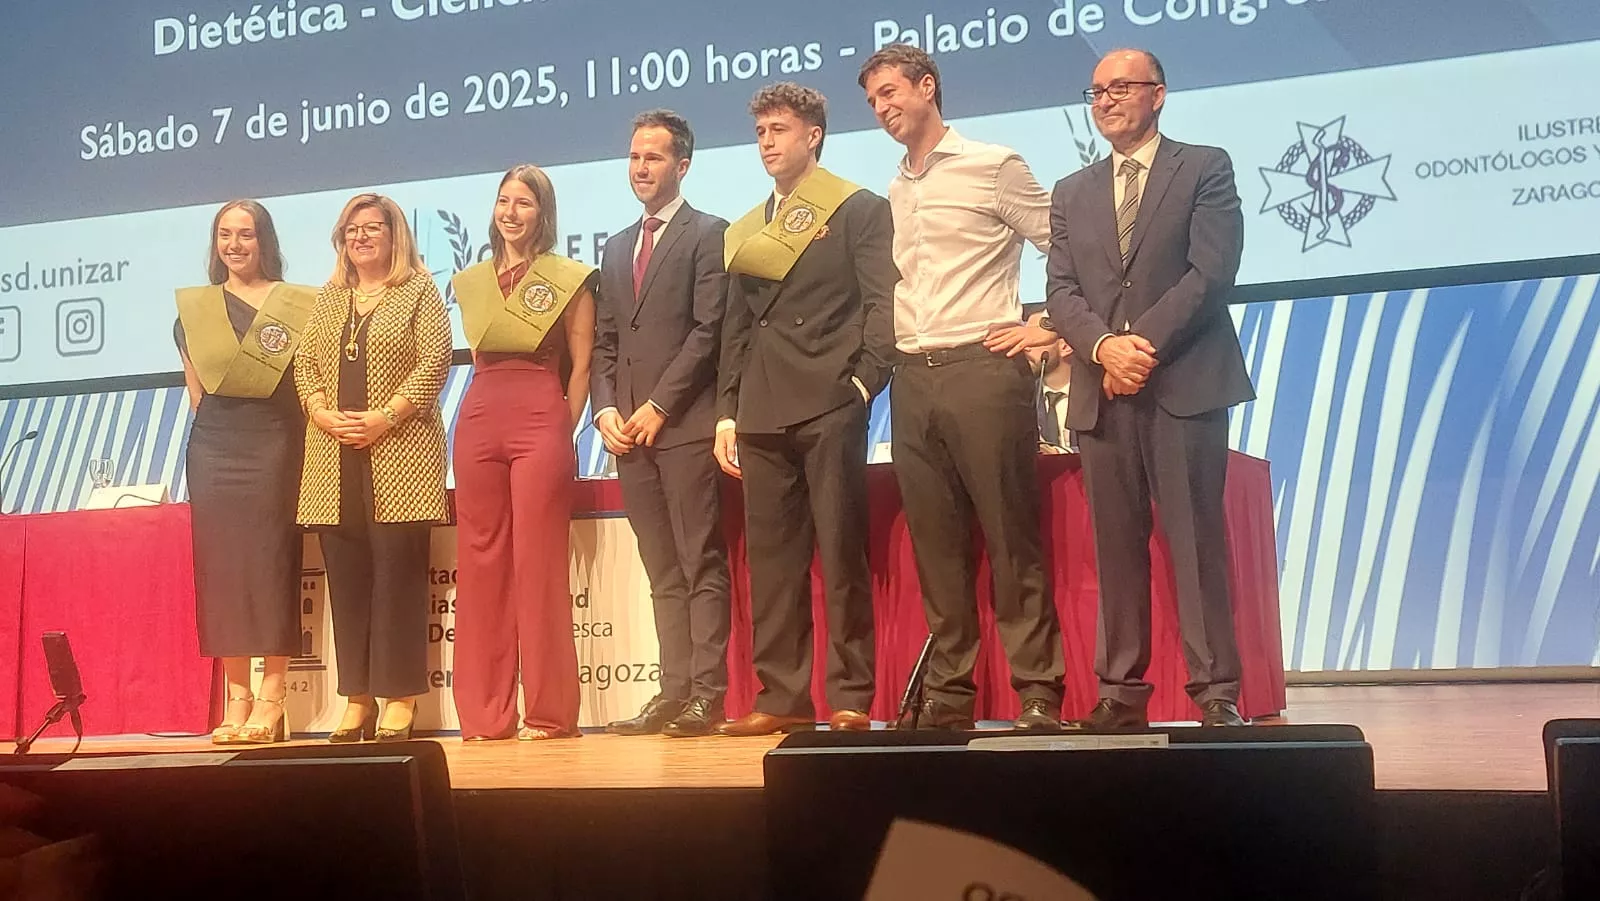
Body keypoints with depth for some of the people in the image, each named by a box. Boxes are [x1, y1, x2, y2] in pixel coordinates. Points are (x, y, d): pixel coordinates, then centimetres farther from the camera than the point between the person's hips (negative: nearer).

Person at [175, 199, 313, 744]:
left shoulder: (296, 304, 5)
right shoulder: (194, 307, 13)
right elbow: (196, 387, 15)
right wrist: (222, 426, 6)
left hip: (275, 444, -3)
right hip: (213, 447, 3)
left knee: (271, 560, -6)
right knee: (220, 562, 0)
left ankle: (271, 700, -4)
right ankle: (236, 699, 4)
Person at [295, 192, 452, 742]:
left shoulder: (418, 291, 4)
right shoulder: (328, 299, 19)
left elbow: (436, 360, -7)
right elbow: (304, 364, 14)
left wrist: (385, 417, -14)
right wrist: (321, 412, -5)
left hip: (398, 453, -5)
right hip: (335, 457, 5)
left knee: (397, 569, -5)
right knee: (345, 574, 3)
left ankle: (399, 697, 0)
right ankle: (357, 697, 9)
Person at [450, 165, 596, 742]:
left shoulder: (569, 279, 4)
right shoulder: (472, 282, 17)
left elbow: (581, 366, 3)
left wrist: (562, 432, -2)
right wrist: (488, 412, 11)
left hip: (542, 421, -4)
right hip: (478, 422, 4)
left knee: (538, 563, -5)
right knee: (480, 564, 3)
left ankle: (548, 711, 2)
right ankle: (485, 714, 9)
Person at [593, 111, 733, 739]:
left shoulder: (707, 234, 0)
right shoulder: (617, 247, 22)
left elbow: (709, 329, -9)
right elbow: (605, 341, 19)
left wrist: (659, 405, -12)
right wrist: (605, 408, 3)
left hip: (685, 425, -6)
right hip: (630, 430, 7)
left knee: (701, 565, -4)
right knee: (662, 572, 7)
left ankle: (707, 692, -2)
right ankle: (674, 691, 9)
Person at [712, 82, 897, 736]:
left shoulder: (859, 210, 5)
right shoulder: (744, 231, 21)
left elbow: (882, 305, -3)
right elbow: (736, 329, 19)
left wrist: (864, 382, -13)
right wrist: (727, 411, 12)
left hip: (831, 406, -5)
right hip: (762, 413, 6)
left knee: (841, 554, -4)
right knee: (770, 558, 4)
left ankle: (852, 697, 2)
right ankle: (782, 697, 9)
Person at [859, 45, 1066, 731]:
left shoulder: (993, 167, 1)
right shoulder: (891, 196, 18)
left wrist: (1045, 329, -6)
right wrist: (880, 356, 13)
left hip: (983, 370, -6)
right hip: (912, 381, 6)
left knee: (1012, 538, -4)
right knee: (935, 545, 6)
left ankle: (1037, 690, 1)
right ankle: (948, 695, 12)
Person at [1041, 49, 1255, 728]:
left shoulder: (1204, 168, 7)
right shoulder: (1071, 194, 19)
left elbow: (1211, 272, -5)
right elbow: (1061, 291, 9)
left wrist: (1145, 344, -12)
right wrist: (1104, 346, -10)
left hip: (1185, 384, -4)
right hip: (1101, 392, 4)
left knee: (1197, 539, -5)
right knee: (1115, 546, 3)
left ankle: (1216, 691, 0)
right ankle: (1121, 691, 7)